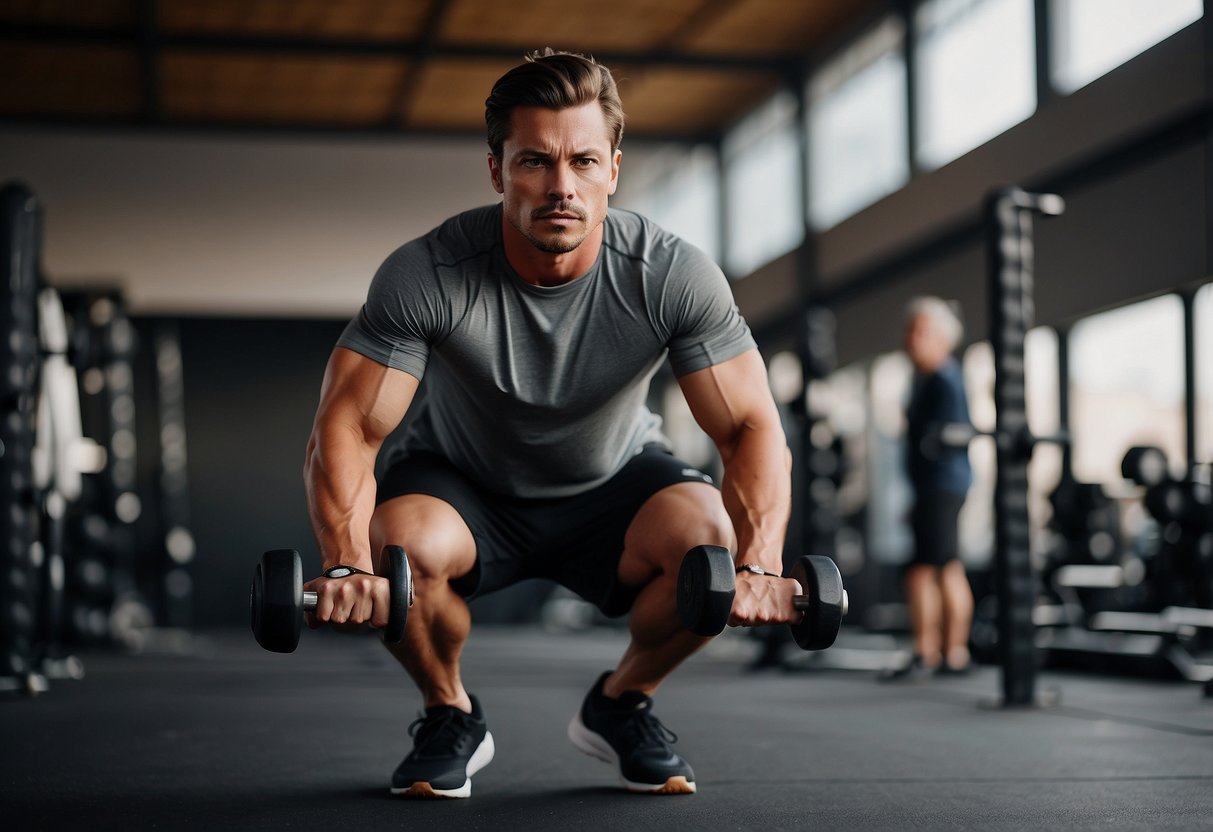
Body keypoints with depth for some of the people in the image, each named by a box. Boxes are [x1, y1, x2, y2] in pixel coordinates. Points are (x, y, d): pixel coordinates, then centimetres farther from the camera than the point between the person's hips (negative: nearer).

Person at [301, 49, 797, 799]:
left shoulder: (673, 275, -25)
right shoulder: (427, 274, -29)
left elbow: (752, 429, -22)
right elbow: (347, 428, -28)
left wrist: (761, 565, -40)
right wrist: (348, 564, -46)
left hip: (613, 484, 1)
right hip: (462, 484, -1)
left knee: (713, 536, -29)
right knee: (398, 545, -34)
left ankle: (622, 704, 2)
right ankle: (450, 715, -1)